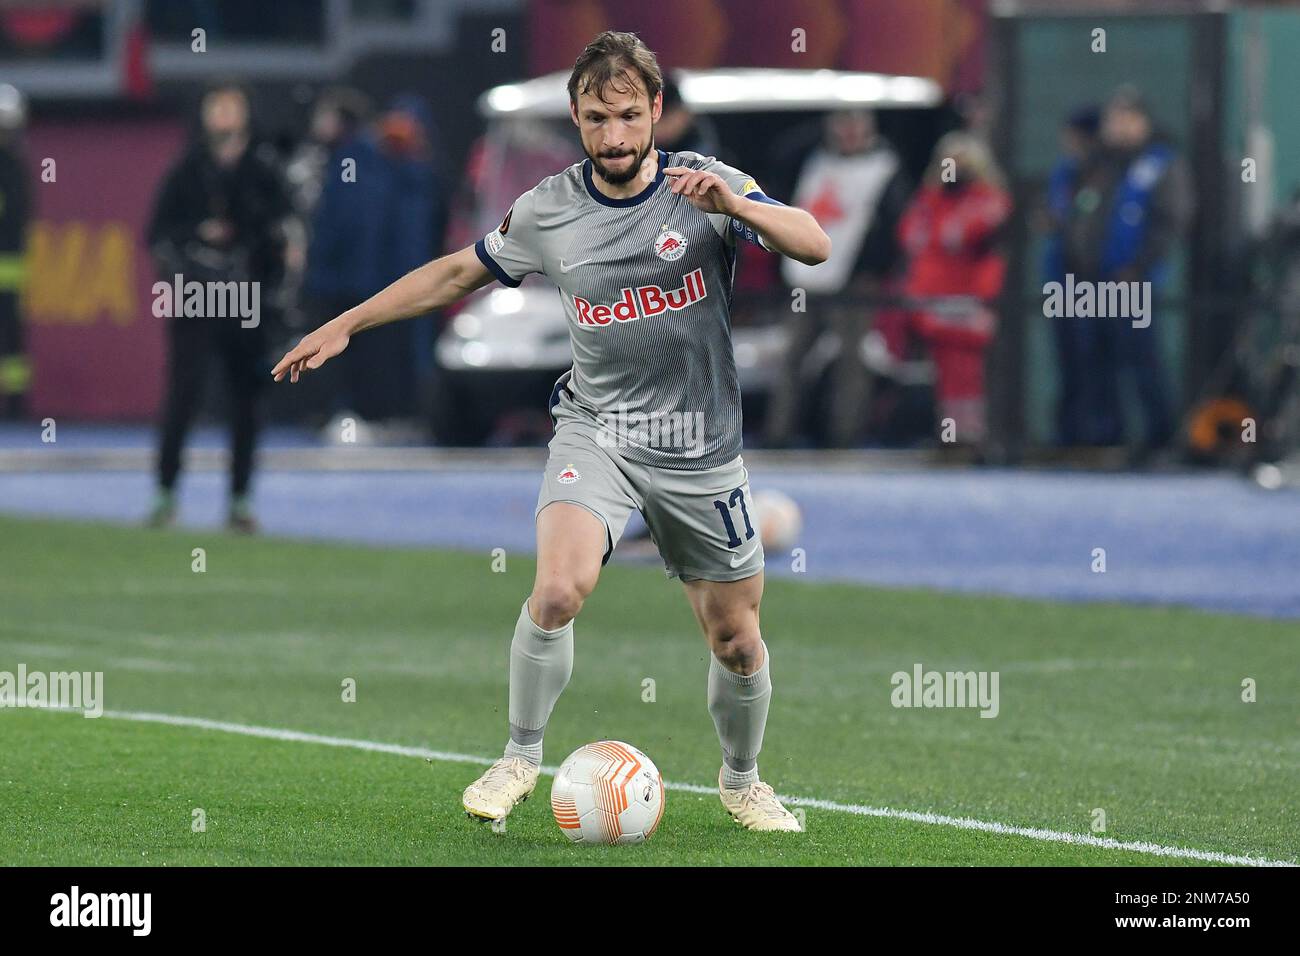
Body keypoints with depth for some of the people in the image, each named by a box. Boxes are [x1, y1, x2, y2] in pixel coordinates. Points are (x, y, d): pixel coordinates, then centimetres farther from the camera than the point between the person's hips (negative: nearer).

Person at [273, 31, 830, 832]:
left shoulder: (704, 184, -8)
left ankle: (742, 781, 33)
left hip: (700, 452, 0)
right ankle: (521, 759, -5)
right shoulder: (549, 211, -2)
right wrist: (345, 324, 12)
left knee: (736, 640, 6)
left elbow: (815, 246, -18)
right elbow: (459, 272, 13)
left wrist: (735, 205, -35)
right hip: (596, 429, 0)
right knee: (558, 590, -25)